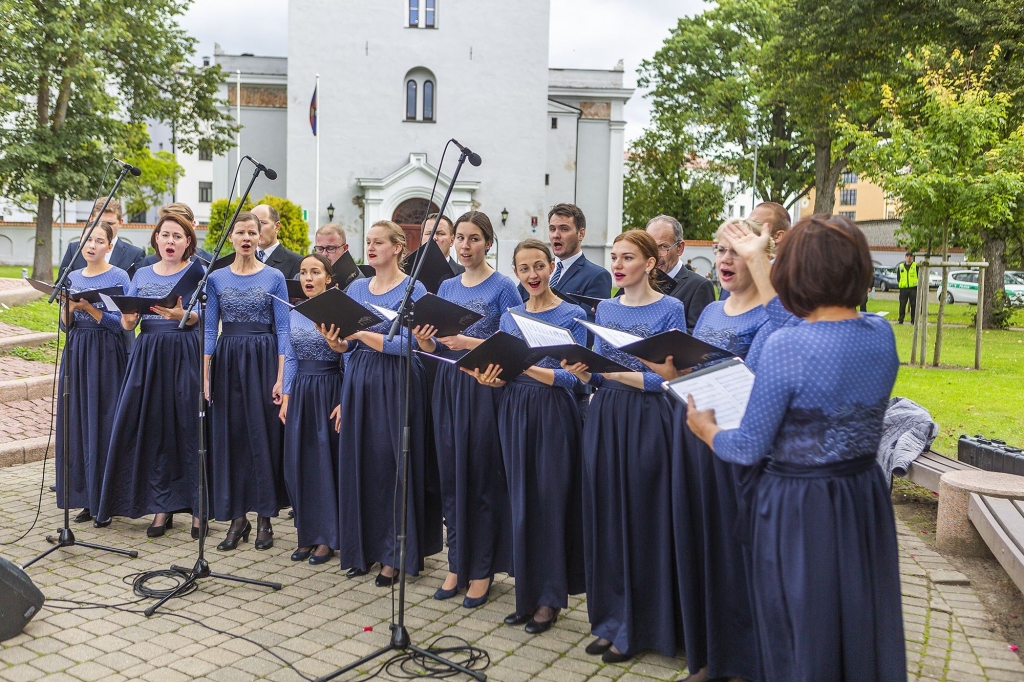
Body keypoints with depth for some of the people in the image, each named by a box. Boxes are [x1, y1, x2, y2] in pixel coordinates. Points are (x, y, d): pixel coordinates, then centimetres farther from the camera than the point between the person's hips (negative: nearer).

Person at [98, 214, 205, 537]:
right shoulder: (142, 275, 14)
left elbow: (200, 318, -11)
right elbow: (127, 325, 11)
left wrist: (182, 315, -32)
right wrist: (128, 318, -12)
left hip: (185, 356, -4)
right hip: (148, 356, 4)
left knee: (189, 428, -5)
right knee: (152, 428, 3)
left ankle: (199, 507, 4)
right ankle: (162, 507, 14)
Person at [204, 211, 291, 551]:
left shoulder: (274, 278, 1)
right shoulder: (216, 278, 7)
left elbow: (282, 329, -2)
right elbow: (210, 328, 6)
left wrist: (281, 377, -10)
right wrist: (205, 374, -2)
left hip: (263, 359, -2)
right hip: (227, 360, 2)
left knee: (264, 434, 0)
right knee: (228, 435, 3)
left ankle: (264, 517, 13)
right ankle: (237, 517, 15)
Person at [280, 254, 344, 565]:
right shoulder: (294, 315, 10)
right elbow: (291, 358, 14)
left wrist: (344, 401, -15)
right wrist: (285, 397, 6)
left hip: (329, 391, -5)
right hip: (300, 392, 6)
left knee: (327, 462, 0)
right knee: (299, 465, 6)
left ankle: (327, 537, 12)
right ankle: (308, 535, 19)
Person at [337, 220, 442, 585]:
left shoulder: (413, 289, -6)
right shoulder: (356, 288, 12)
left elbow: (407, 344, -16)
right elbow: (346, 345, 16)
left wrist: (360, 332, -20)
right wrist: (335, 339, -4)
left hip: (395, 384, -6)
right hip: (358, 381, 6)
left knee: (392, 465, -1)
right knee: (358, 463, 8)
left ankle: (394, 556, 10)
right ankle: (363, 547, 23)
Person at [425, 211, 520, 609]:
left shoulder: (502, 287, -4)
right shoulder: (447, 288, 13)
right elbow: (435, 348, 15)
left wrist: (469, 342, -20)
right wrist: (425, 339, -7)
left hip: (484, 387, -5)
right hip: (448, 385, 6)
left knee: (483, 477, 1)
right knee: (452, 475, 10)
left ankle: (482, 569, 14)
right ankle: (457, 564, 22)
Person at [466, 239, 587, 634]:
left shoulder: (572, 315, -4)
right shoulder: (509, 316, 12)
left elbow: (572, 376, -12)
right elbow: (503, 371, 14)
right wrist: (491, 377, -9)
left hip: (554, 413, -5)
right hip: (514, 412, 5)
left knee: (551, 501, 0)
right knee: (521, 501, 9)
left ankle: (550, 598, 13)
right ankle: (527, 593, 21)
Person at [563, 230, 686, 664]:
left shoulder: (670, 310, -5)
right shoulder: (605, 309, 12)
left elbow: (666, 377, -12)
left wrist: (610, 371, -18)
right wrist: (585, 373, -6)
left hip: (646, 420, -6)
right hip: (604, 417, 6)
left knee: (641, 522, 1)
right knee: (604, 519, 9)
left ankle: (635, 629, 15)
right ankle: (611, 619, 24)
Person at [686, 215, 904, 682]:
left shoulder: (785, 346, -23)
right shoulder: (882, 334, -4)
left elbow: (750, 448, -18)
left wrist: (706, 431, 4)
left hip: (798, 507, -6)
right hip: (866, 499, 6)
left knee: (801, 633, 13)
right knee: (862, 622, 23)